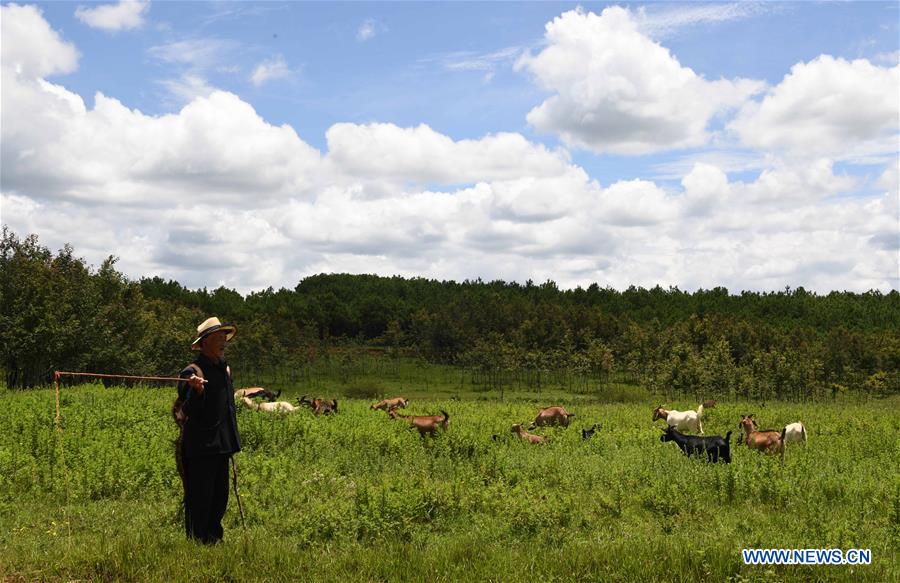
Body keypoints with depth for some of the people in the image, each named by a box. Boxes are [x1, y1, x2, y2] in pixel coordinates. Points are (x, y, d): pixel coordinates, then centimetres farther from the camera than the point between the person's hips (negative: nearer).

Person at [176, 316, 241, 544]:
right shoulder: (193, 372, -12)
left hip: (221, 446, 8)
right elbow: (187, 412, -18)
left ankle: (213, 539, 25)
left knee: (219, 499, 14)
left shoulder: (225, 369, 14)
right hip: (200, 447, -8)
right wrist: (197, 391, -37)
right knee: (199, 500, -3)